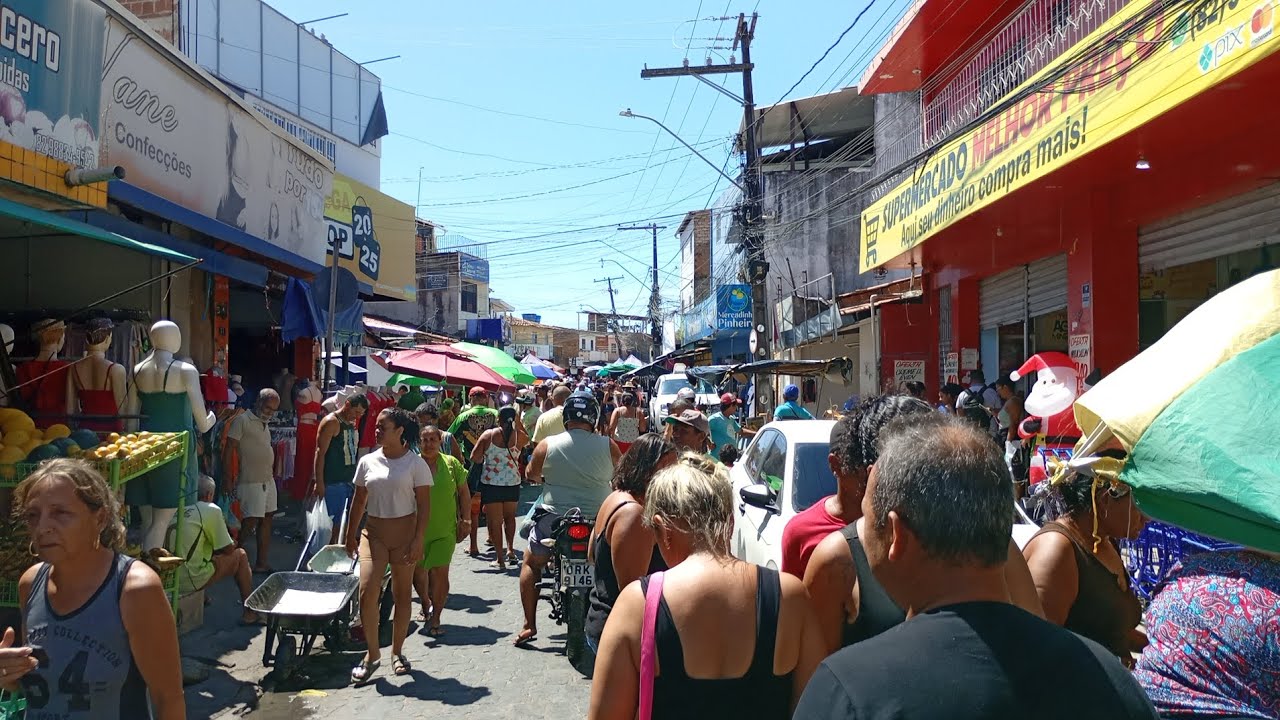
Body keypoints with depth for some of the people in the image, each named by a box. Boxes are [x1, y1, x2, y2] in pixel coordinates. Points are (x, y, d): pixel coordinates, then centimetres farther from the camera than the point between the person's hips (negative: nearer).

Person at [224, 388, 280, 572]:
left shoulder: (264, 424, 16)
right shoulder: (242, 420, -9)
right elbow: (228, 450, -12)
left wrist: (272, 474, 17)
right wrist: (228, 478, -15)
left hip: (268, 480, 8)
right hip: (251, 481, -8)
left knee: (266, 520, 9)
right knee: (251, 521, -9)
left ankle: (262, 564, 15)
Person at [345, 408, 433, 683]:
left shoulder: (415, 463, -6)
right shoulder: (368, 461, 5)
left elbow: (424, 504, -7)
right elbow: (359, 500, 13)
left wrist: (418, 539, -14)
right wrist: (351, 534, 12)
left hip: (404, 532, -2)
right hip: (373, 532, 3)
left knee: (402, 593, 8)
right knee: (367, 591, -11)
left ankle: (396, 651, 23)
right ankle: (372, 653, 4)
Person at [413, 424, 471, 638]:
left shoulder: (451, 463, 2)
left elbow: (463, 493, 8)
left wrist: (465, 520, 4)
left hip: (445, 530, 0)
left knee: (440, 573, -7)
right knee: (418, 572, 11)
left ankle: (435, 619, 6)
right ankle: (426, 604, 40)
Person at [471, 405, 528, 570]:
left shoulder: (489, 435, -8)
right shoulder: (519, 436, -5)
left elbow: (474, 457, -6)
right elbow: (526, 438, 21)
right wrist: (517, 421, 18)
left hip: (491, 483, -2)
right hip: (513, 483, 2)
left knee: (494, 521, 4)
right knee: (509, 516, 25)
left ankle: (500, 559, 4)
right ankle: (510, 549, 20)